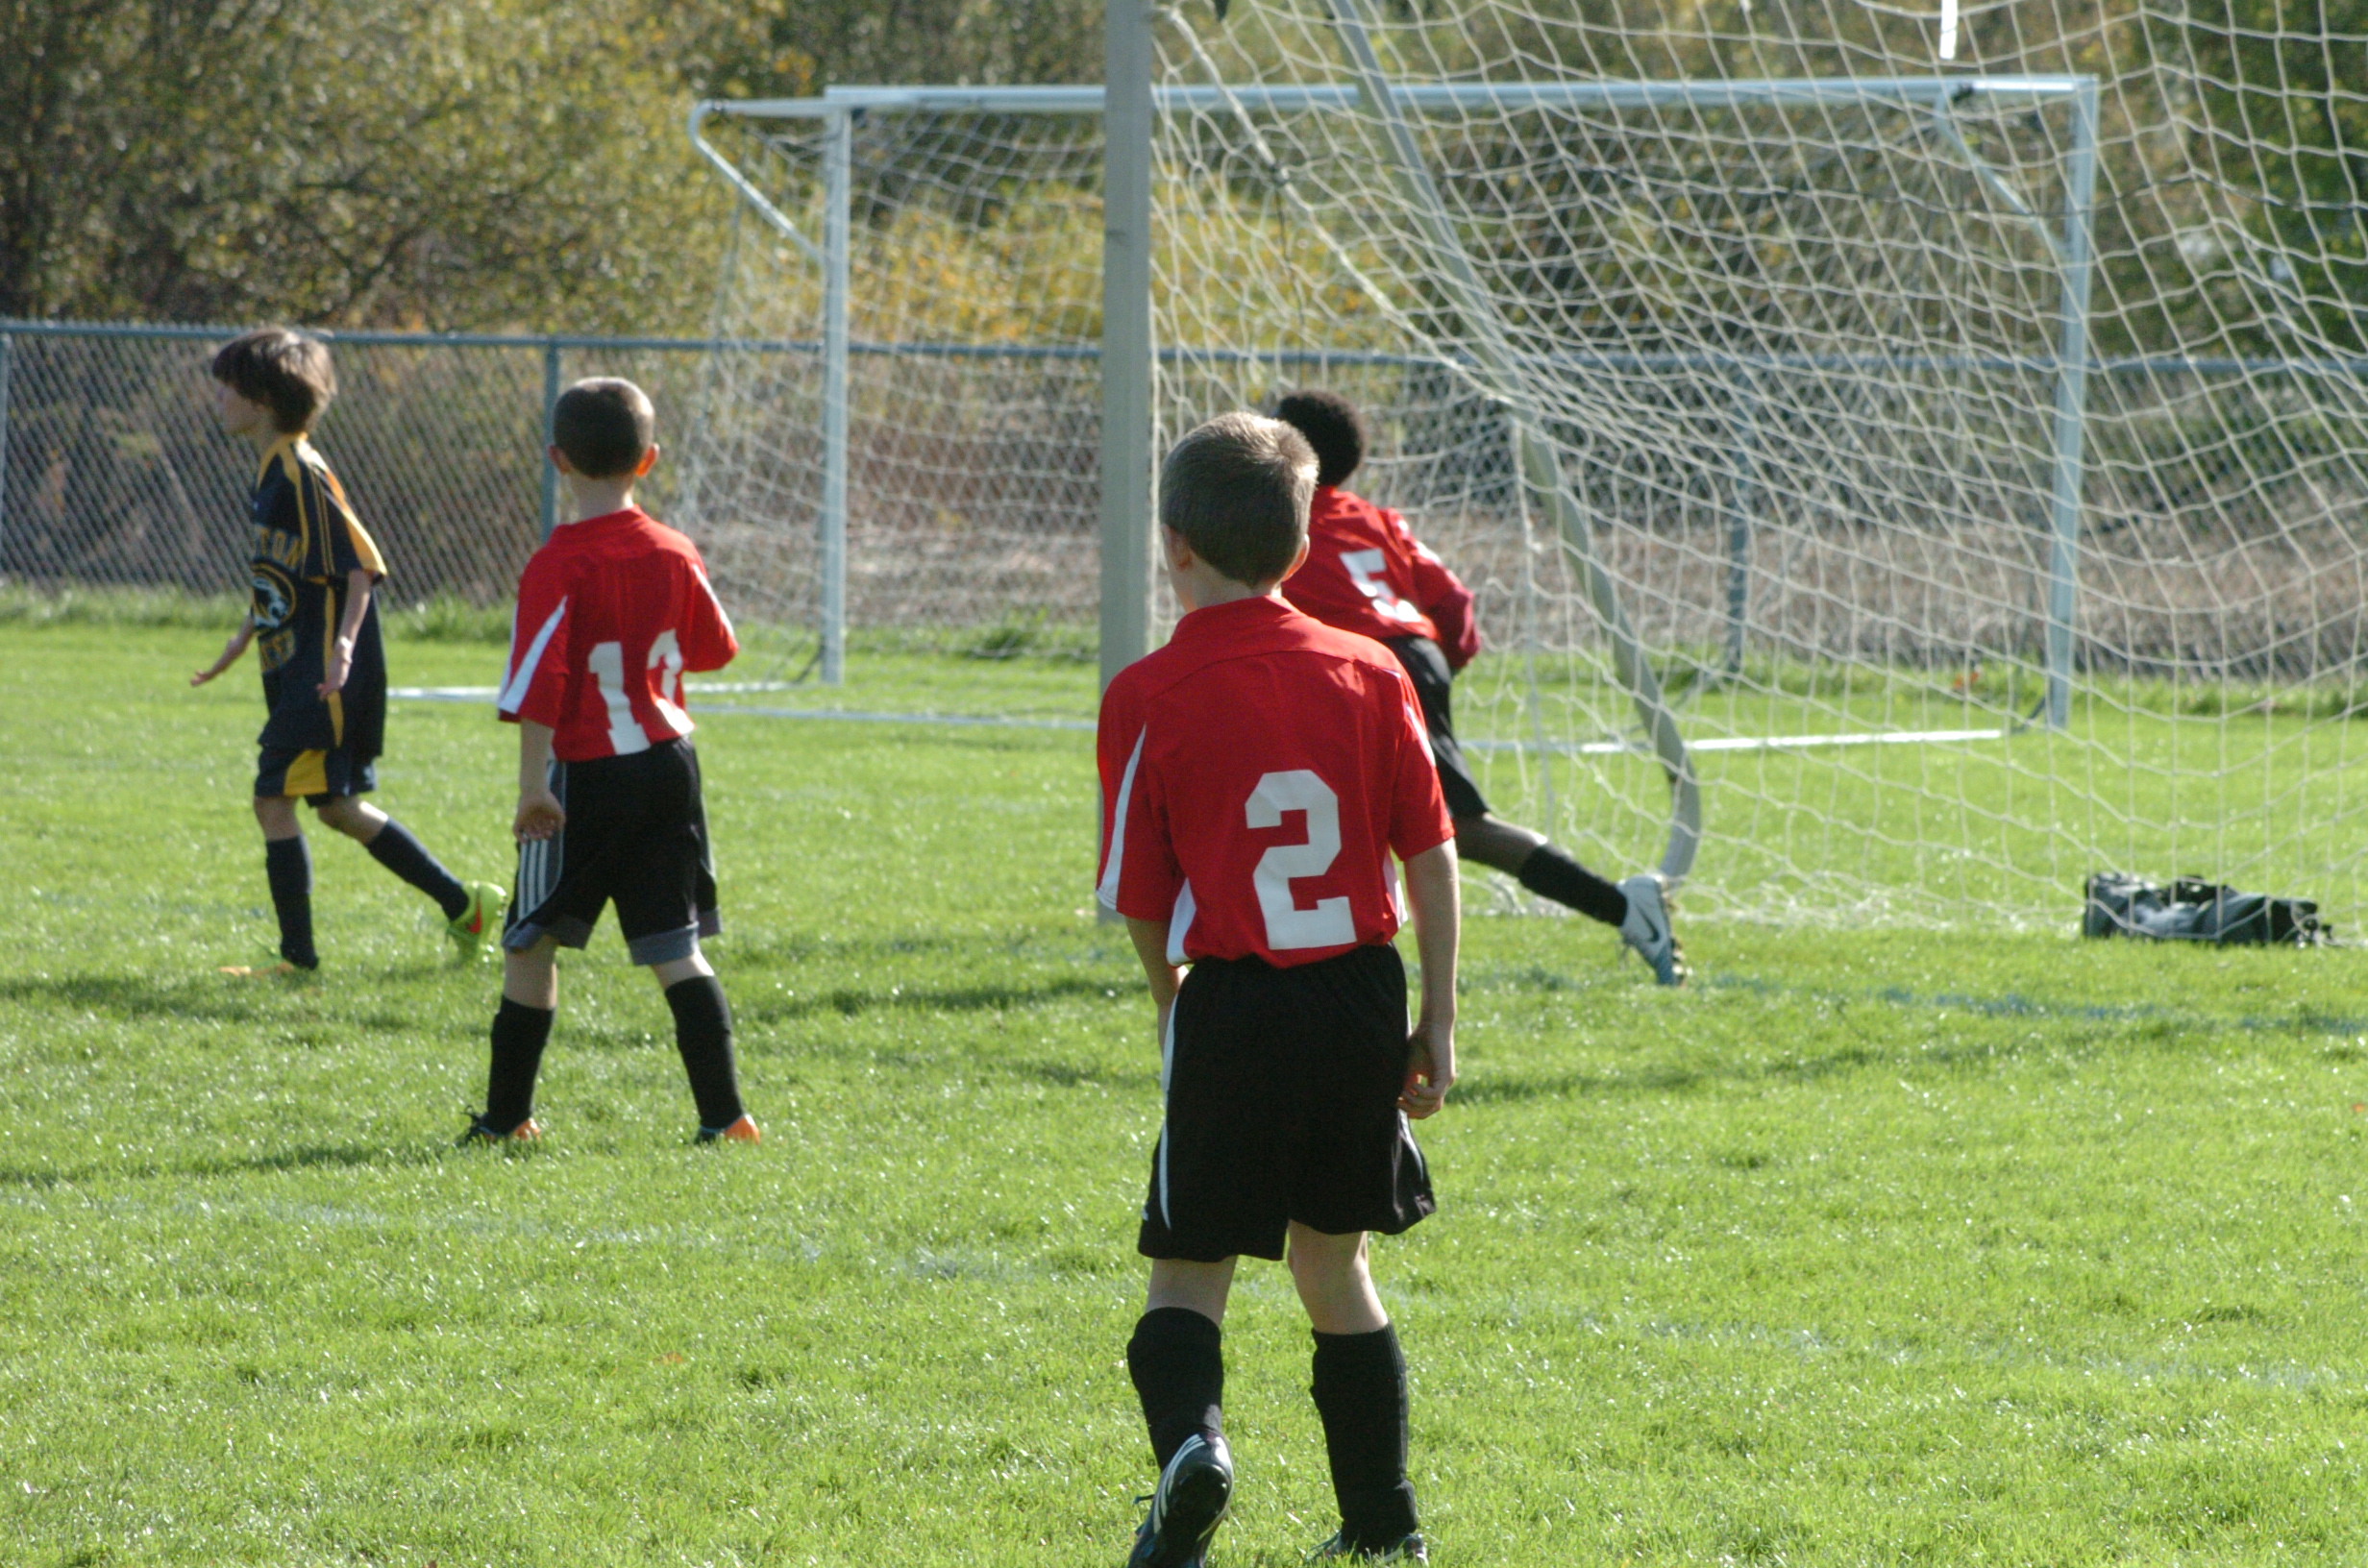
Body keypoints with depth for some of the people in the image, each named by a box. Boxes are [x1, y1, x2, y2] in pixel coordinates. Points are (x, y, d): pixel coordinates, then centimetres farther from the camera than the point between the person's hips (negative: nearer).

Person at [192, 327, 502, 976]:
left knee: (274, 800, -9)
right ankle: (461, 903, 23)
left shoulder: (302, 475, -16)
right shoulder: (271, 472, 13)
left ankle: (297, 957, -4)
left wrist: (343, 646, -27)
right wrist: (243, 638, 27)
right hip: (294, 672, 10)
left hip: (325, 678, -10)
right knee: (338, 807, 15)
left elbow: (363, 566, -19)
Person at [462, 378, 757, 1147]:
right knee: (676, 951, 6)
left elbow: (538, 686, -19)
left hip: (586, 774, -5)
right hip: (668, 761, 5)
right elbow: (713, 648, 17)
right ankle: (723, 1113, -2)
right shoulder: (675, 555, 2)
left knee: (530, 948, 7)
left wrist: (532, 787, -18)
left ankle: (505, 1117, 10)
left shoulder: (557, 567, -14)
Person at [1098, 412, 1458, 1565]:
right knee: (1334, 1266, 18)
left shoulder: (1149, 697, -8)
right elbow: (1429, 855, 2)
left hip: (1234, 1002, -4)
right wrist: (1438, 1018, 9)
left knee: (1188, 1273, 6)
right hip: (1362, 994, 4)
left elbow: (1139, 899, -4)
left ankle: (1188, 1432, -23)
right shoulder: (1368, 672, 1)